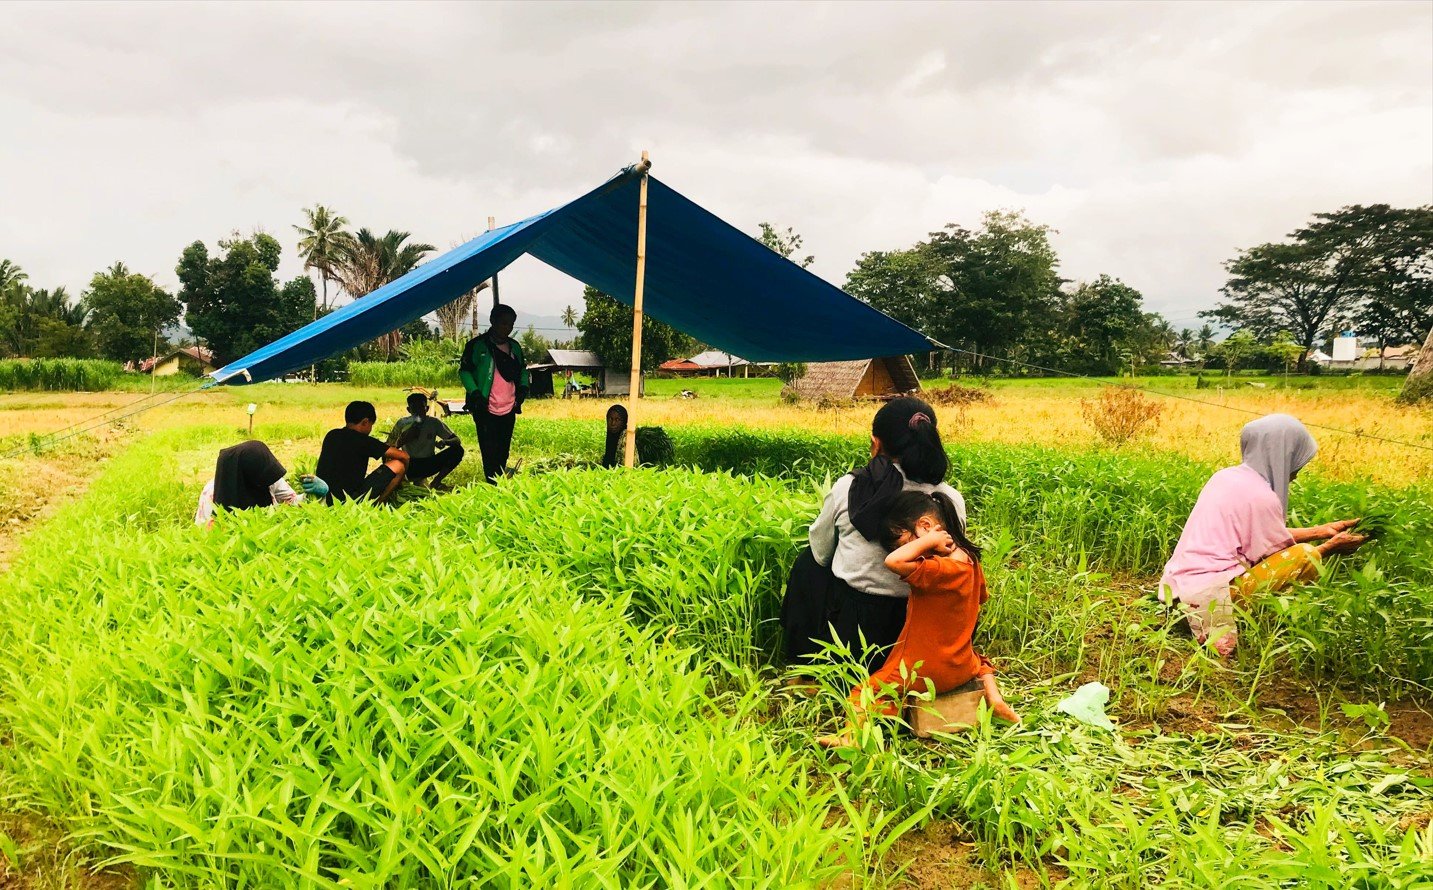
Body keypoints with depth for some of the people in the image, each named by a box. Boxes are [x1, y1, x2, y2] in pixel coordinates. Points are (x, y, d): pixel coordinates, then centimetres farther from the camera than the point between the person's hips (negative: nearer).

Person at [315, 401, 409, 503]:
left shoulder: (331, 435, 11)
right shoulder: (362, 441, -9)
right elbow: (404, 456, -6)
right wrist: (401, 479, 14)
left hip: (324, 500, 8)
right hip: (349, 501, -8)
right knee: (398, 465, -4)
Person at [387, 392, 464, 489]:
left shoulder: (434, 423, -4)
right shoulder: (402, 424, -6)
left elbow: (458, 441, -7)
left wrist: (445, 442, -30)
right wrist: (400, 442, -27)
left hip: (428, 466, 1)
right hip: (408, 466, -1)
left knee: (457, 450, -20)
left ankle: (436, 481, -7)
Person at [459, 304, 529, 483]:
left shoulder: (514, 347, 11)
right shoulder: (477, 345, -6)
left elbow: (522, 370, 23)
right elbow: (464, 370, -5)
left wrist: (523, 388, 5)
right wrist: (475, 394, -15)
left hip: (509, 410, 6)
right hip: (486, 410, -5)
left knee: (503, 452, 13)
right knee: (490, 453, -6)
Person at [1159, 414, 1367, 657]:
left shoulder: (1226, 476, 13)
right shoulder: (1261, 495, -13)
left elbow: (1270, 536, 21)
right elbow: (1281, 555, -2)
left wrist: (1322, 530, 24)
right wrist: (1331, 546, 12)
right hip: (1208, 594, -9)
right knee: (1307, 555, -9)